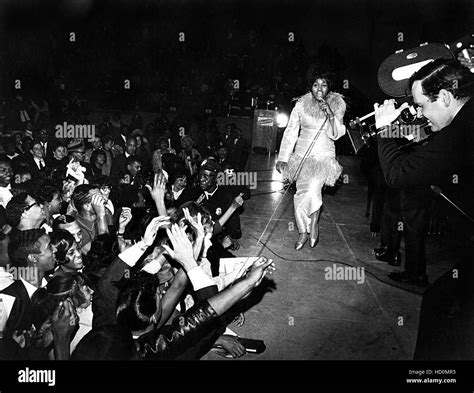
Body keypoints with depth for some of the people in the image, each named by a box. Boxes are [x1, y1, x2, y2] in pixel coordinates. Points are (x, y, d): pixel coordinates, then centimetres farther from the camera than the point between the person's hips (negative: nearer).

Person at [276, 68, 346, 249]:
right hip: (302, 155, 2)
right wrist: (283, 158, -4)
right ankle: (303, 232, 20)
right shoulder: (302, 104, -1)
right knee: (301, 192, 3)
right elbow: (290, 132, 1)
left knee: (313, 188, -22)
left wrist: (330, 115, -22)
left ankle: (314, 223, 3)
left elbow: (336, 135, -5)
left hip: (324, 155, -2)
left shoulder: (337, 105, -1)